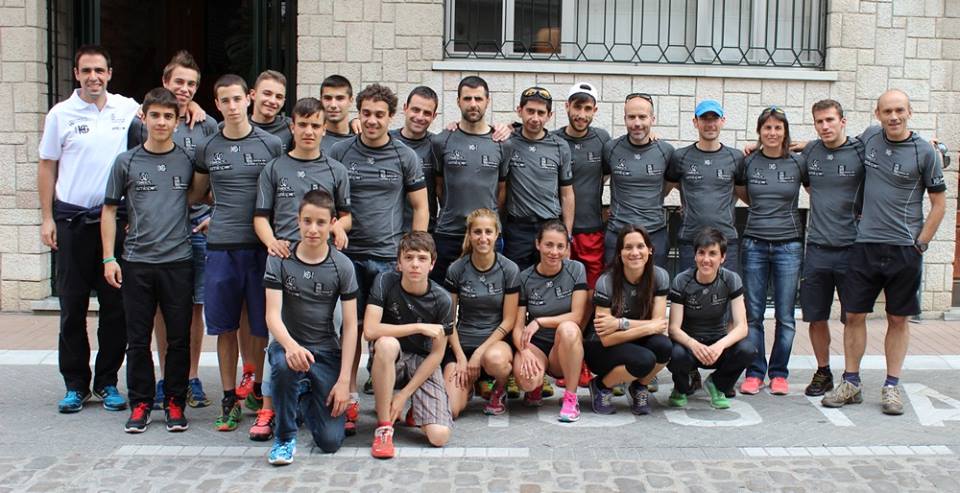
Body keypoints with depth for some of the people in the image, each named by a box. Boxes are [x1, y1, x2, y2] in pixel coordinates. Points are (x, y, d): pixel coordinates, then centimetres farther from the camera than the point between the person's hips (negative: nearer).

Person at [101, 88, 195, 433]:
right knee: (138, 339, 6)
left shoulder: (188, 161, 5)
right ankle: (140, 404, 18)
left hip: (178, 261, 0)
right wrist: (109, 257, 2)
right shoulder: (126, 162, 5)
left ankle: (175, 403, 16)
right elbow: (110, 210, 8)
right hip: (136, 262, 0)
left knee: (179, 338, 4)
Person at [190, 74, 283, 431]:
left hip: (261, 245, -2)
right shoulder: (207, 148, 9)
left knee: (264, 327, 3)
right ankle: (230, 399, 19)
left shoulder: (271, 145, 2)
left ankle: (259, 390, 22)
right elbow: (195, 194, 23)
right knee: (225, 328, 7)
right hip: (221, 246, 2)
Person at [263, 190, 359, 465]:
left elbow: (350, 326, -5)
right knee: (283, 366, -40)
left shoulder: (342, 266, -6)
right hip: (289, 344, -1)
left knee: (331, 441, -9)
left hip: (327, 349, 1)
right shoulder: (279, 260, -6)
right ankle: (285, 437, -13)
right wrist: (291, 346, -36)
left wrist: (344, 381, -12)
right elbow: (273, 315, -14)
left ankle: (307, 400, 27)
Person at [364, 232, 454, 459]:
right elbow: (370, 330, -25)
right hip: (390, 361, 0)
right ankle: (384, 426, -22)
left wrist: (404, 394, -13)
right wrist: (419, 327, -26)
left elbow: (437, 353, -8)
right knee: (387, 343, -38)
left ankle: (414, 408, 18)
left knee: (439, 436, -20)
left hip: (423, 362, 0)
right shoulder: (385, 282, -14)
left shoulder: (441, 300, -13)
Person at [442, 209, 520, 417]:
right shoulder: (456, 269, -2)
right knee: (448, 410, -19)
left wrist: (479, 353, -13)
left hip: (496, 340, -1)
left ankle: (500, 389, -3)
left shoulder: (509, 270, -5)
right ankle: (469, 381, 17)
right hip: (462, 342, 1)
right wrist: (461, 357, -9)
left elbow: (508, 321, -4)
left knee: (495, 359, -40)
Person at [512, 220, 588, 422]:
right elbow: (518, 326, -5)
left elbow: (576, 316, -9)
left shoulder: (576, 270, -3)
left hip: (566, 347, 0)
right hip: (536, 346, 0)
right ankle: (535, 387, 8)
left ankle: (571, 398, -19)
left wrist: (539, 321, -17)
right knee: (526, 378, -34)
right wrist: (524, 351, -25)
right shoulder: (525, 278, -2)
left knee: (567, 328, -36)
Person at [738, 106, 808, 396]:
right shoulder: (748, 162, 4)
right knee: (753, 314, 3)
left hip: (789, 244, -1)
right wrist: (762, 208, 4)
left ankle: (779, 373, 15)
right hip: (754, 243, 1)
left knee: (785, 316, 3)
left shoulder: (798, 163, 1)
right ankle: (754, 372, 13)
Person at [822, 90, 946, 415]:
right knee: (854, 315, 3)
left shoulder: (924, 152, -4)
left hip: (904, 248, -2)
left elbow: (939, 204, 0)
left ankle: (891, 387, 15)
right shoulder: (868, 137, 5)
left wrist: (920, 244, -4)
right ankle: (851, 384, 13)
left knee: (898, 319, 6)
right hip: (865, 243, 3)